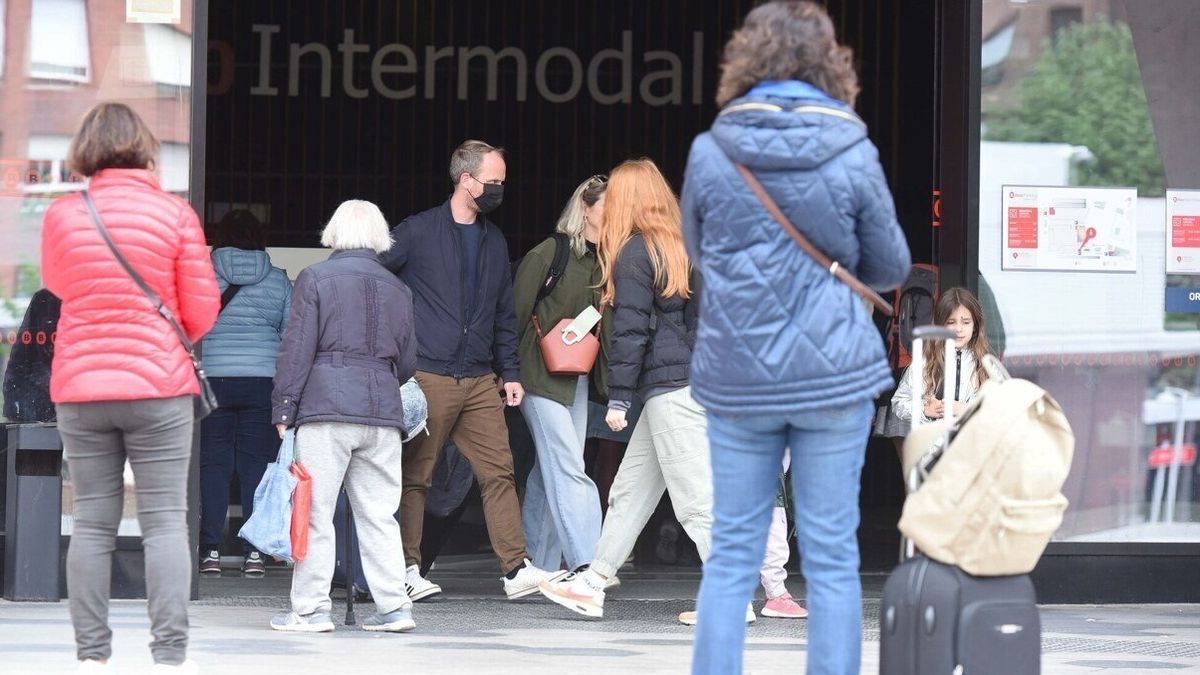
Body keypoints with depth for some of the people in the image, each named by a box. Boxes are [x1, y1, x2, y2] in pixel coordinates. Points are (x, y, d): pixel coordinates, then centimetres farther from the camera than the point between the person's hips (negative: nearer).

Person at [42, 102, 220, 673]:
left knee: (92, 524, 7)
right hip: (158, 388, -2)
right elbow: (202, 309, 0)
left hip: (80, 389, 2)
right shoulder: (174, 213, -4)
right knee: (165, 522, -1)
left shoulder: (62, 215, 1)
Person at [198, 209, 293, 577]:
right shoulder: (278, 281, 7)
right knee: (257, 464, 3)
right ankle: (254, 552, 1)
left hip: (213, 379, -1)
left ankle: (211, 551, -1)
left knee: (212, 464, 2)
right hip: (263, 381, 1)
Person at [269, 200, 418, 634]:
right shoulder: (397, 289, 14)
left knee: (314, 512, -1)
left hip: (326, 405, -4)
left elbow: (297, 348, -4)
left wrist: (283, 409, -2)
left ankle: (311, 609, -2)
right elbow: (407, 361, 17)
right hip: (383, 410, 4)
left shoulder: (315, 279, 0)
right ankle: (394, 606, 5)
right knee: (379, 514, 8)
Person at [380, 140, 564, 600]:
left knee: (499, 472, -2)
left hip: (480, 381, 5)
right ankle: (406, 569, 7)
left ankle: (517, 569, -3)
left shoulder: (494, 241, 17)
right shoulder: (416, 233, -3)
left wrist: (510, 371, 16)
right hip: (427, 377, -5)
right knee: (415, 476, -1)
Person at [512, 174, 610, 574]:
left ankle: (537, 565, 15)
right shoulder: (549, 254, -8)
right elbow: (517, 313, -6)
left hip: (578, 380, 6)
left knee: (551, 471, 9)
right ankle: (586, 562, -19)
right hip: (543, 376, -6)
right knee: (568, 470, -13)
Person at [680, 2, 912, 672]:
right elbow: (892, 269, 4)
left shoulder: (709, 152, -5)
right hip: (835, 372, -1)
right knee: (832, 556, 6)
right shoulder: (854, 155, -8)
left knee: (732, 553, 9)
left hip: (736, 378, 1)